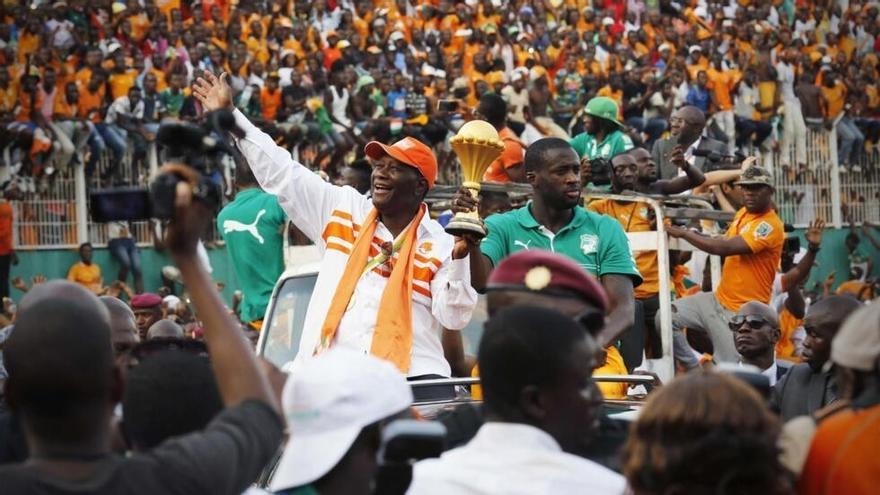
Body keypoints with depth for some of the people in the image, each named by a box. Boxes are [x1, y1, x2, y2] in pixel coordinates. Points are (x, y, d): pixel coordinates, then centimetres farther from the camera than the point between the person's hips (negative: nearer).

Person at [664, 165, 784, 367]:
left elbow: (725, 248, -24)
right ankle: (695, 369, 7)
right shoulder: (742, 213, 11)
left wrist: (683, 233, -17)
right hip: (718, 299, 8)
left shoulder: (770, 225, -18)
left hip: (740, 313, -8)